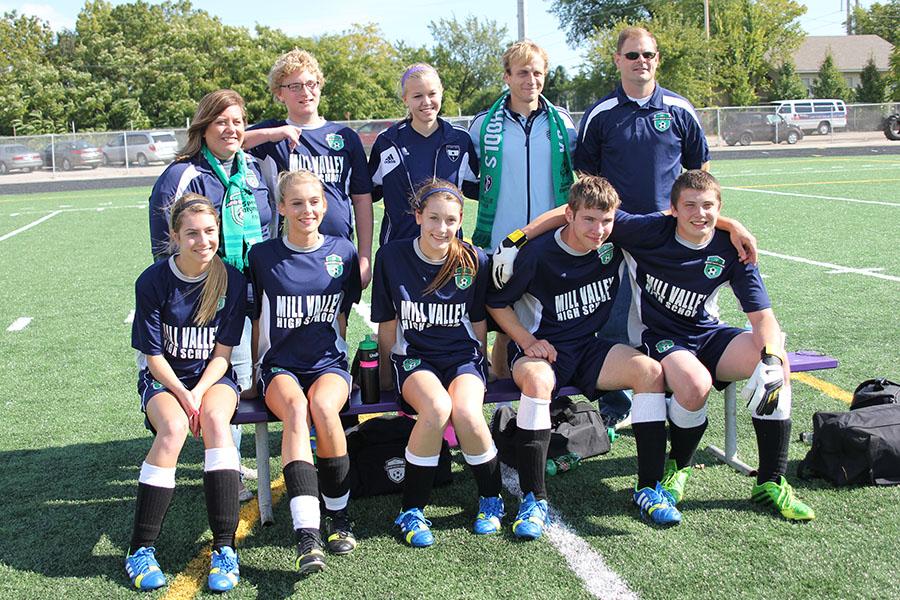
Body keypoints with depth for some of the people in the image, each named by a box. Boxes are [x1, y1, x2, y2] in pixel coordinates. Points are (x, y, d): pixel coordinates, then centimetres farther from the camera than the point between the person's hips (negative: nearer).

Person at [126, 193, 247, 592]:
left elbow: (223, 351, -5)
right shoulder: (153, 282, -10)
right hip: (163, 378, -1)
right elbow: (152, 354, -7)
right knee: (173, 428, -33)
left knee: (215, 419, -33)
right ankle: (140, 549, -22)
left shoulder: (232, 281, -7)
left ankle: (224, 548, -31)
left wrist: (199, 393, -19)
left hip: (213, 376, 1)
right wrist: (182, 394, -21)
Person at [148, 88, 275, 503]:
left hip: (253, 290, 7)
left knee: (244, 381, 14)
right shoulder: (183, 176, -10)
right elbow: (166, 243, -9)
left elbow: (269, 224, 21)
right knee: (233, 382, -5)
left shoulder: (252, 169, 10)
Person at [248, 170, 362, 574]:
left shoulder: (342, 251, 5)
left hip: (328, 363, 1)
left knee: (323, 406, -33)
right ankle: (306, 533, -43)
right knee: (296, 409, -34)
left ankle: (338, 514, -13)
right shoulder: (263, 256, 2)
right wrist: (257, 372, 11)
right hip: (279, 365, 0)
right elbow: (256, 320, 11)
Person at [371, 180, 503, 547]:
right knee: (437, 408, -34)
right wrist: (395, 369, 3)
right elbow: (387, 326, 3)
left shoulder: (474, 261, -1)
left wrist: (476, 366, 10)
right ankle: (412, 510, -14)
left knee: (466, 412, -31)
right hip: (413, 357, -1)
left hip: (462, 355, 1)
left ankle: (491, 499, -2)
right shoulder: (392, 257, -4)